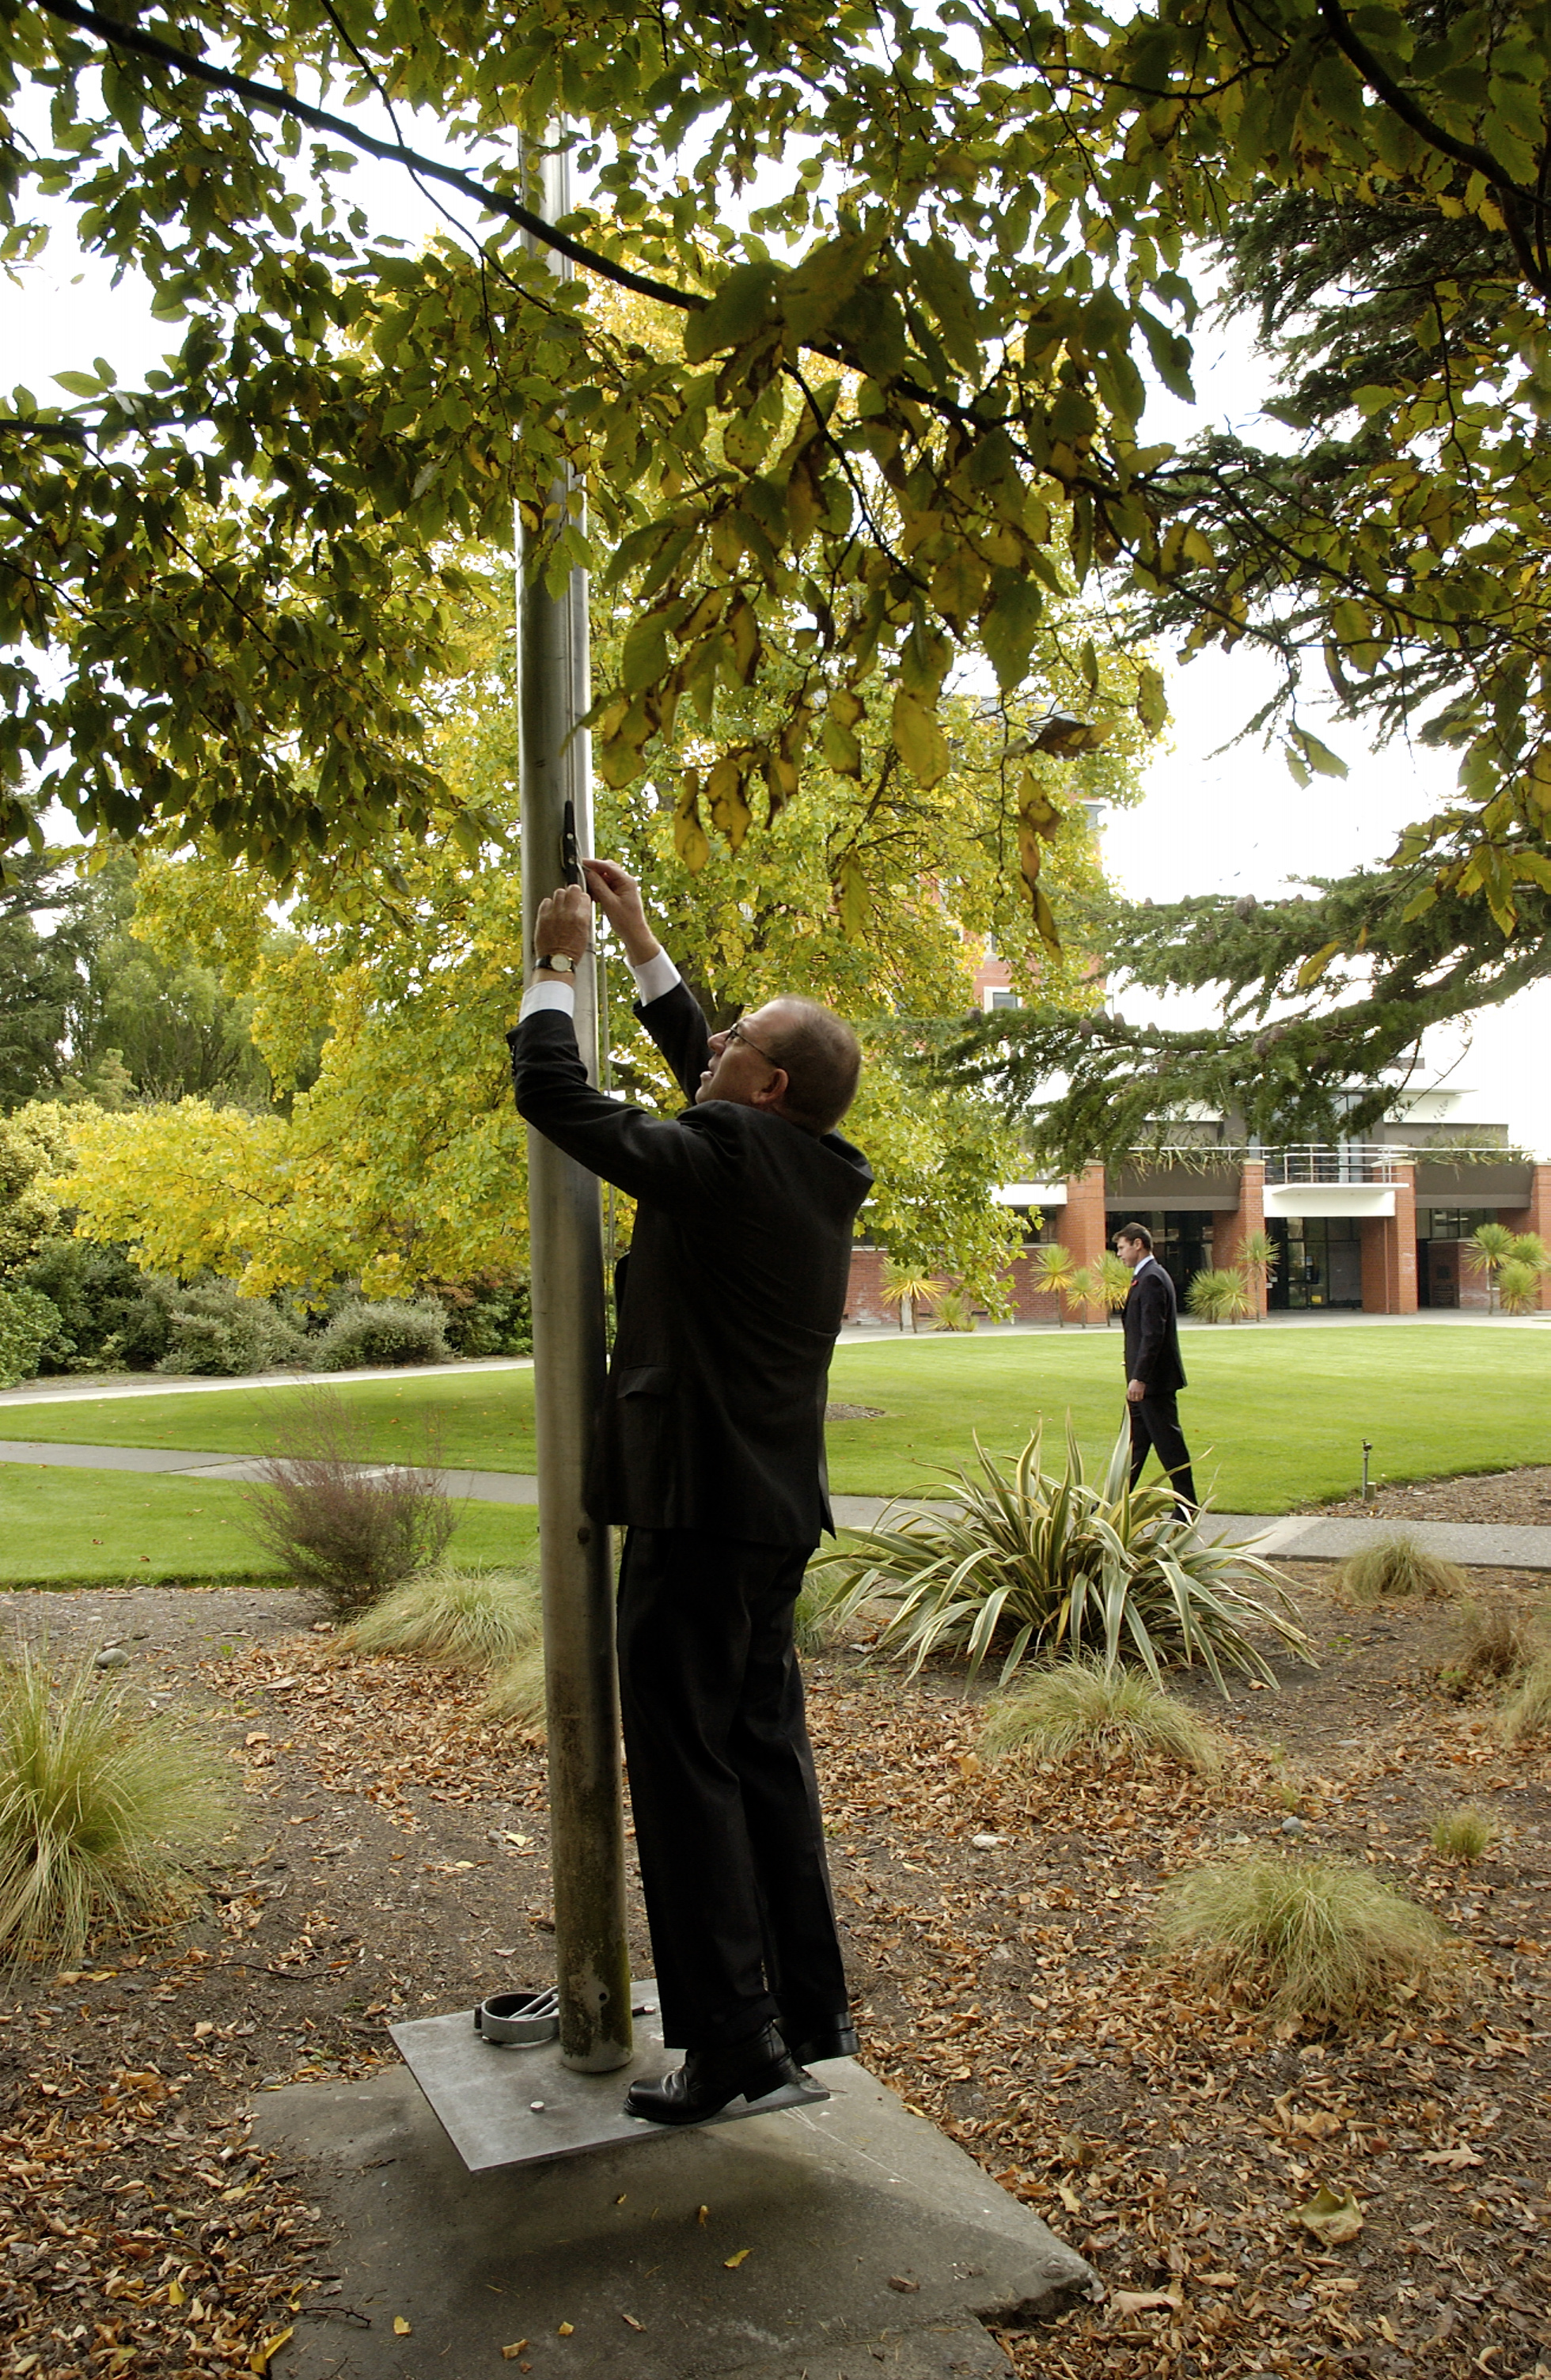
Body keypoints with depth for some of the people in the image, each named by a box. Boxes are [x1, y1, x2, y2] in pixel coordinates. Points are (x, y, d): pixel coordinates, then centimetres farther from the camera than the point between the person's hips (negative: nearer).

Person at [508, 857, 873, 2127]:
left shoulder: (726, 1158, -17)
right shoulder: (817, 1167, 8)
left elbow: (555, 1095, -15)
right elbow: (697, 1070, 22)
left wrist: (557, 965, 0)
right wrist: (639, 940, 24)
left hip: (699, 1508, -9)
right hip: (777, 1508, 9)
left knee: (688, 1763, 1)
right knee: (766, 1749, 16)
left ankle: (732, 2035, 9)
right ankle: (808, 2009, 26)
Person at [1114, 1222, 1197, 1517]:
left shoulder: (1151, 1279, -17)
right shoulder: (1145, 1277, 15)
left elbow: (1153, 1333, -23)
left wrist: (1139, 1378, -25)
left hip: (1154, 1381, -10)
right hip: (1144, 1380, 10)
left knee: (1168, 1443, -3)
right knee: (1133, 1442, 14)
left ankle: (1187, 1508, 5)